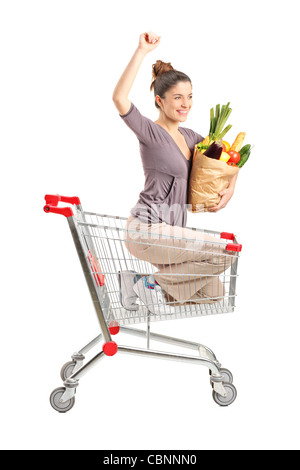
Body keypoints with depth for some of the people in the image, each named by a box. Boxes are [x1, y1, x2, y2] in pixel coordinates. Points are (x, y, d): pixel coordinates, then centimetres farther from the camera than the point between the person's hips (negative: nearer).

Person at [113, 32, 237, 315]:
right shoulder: (151, 132, -9)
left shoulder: (188, 136, 13)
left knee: (214, 293, 9)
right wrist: (142, 51, -24)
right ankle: (151, 282, -4)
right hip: (147, 230, -8)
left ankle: (143, 282, 13)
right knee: (224, 252, -16)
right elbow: (119, 99, -28)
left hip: (170, 233, 8)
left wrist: (231, 187, 6)